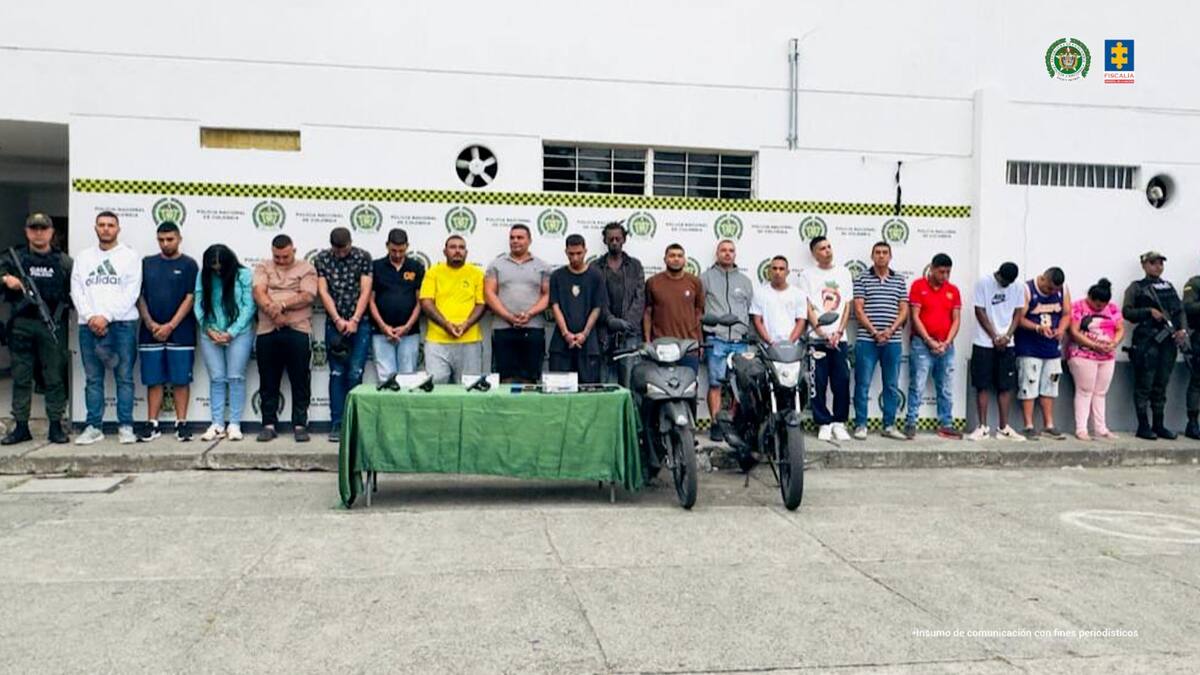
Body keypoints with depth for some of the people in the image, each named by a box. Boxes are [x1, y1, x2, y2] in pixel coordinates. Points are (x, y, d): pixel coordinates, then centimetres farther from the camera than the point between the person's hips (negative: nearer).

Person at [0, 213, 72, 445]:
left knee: (54, 378, 2)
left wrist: (63, 304, -8)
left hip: (52, 325, -1)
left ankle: (56, 426, 9)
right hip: (21, 325, 1)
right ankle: (21, 427, 12)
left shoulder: (64, 261, 9)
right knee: (21, 378, 5)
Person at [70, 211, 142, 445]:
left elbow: (131, 292, -4)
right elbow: (76, 291, 8)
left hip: (122, 324, -3)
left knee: (124, 378, -1)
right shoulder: (83, 257, 15)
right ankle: (93, 427, 9)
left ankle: (125, 426, 3)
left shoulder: (130, 256, 4)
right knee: (93, 379, 5)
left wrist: (107, 316, -12)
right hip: (89, 326, 3)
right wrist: (90, 317, -8)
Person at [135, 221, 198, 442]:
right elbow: (139, 296, 8)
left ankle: (181, 424, 6)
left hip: (180, 333, -2)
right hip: (150, 332, 2)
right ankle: (152, 424, 9)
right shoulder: (147, 263, 10)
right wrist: (150, 323, -5)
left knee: (180, 380, 0)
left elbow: (190, 298, -5)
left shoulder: (188, 264, 2)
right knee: (153, 380, 4)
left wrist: (170, 326, -12)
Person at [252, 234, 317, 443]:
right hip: (267, 332, 2)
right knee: (268, 382, 8)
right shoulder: (263, 268, 13)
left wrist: (281, 304, -17)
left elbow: (307, 296, -7)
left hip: (298, 331, -2)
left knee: (300, 381, 1)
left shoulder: (306, 269, 7)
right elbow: (258, 292, -2)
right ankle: (269, 424, 16)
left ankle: (300, 424, 8)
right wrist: (273, 312, -17)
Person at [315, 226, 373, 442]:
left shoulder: (363, 257, 1)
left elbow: (365, 291, -5)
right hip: (335, 324, 1)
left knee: (355, 374, -6)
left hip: (359, 323, -1)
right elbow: (323, 292, -1)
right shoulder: (322, 259, 4)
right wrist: (338, 320, -10)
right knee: (337, 374, 1)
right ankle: (337, 424, 5)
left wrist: (354, 321, -12)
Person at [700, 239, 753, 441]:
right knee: (715, 384, -5)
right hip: (716, 339, -3)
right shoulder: (707, 277, 8)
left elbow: (751, 310, 20)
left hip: (740, 340, 3)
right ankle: (716, 425, -1)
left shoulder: (745, 281, 19)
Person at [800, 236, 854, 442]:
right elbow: (808, 308, -1)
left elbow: (847, 305, 10)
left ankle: (839, 422, 12)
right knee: (818, 384, -1)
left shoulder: (843, 273, 13)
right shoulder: (808, 275, 5)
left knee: (842, 383, 1)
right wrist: (823, 334, -10)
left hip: (840, 338, 2)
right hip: (817, 339, -2)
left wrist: (839, 332, -3)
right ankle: (824, 423, 8)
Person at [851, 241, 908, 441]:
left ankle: (889, 426, 15)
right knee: (863, 384, -2)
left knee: (892, 385, 7)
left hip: (893, 341, 3)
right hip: (867, 340, -3)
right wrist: (874, 332, -12)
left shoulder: (899, 281, 12)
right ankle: (860, 425, 5)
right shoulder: (862, 279, 3)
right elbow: (858, 310, -3)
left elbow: (904, 310, 7)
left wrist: (890, 330, -9)